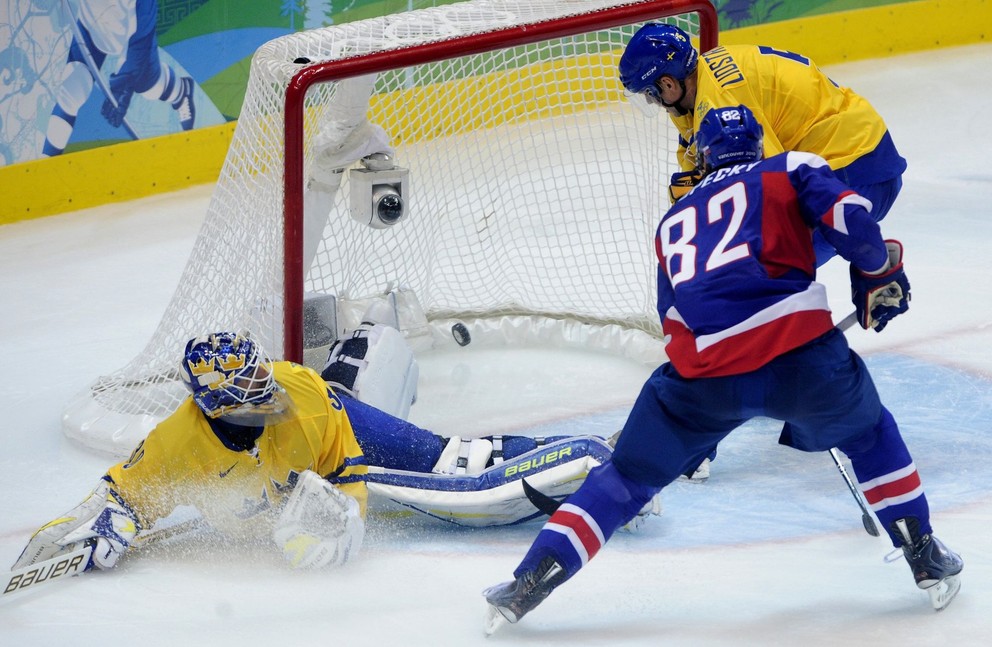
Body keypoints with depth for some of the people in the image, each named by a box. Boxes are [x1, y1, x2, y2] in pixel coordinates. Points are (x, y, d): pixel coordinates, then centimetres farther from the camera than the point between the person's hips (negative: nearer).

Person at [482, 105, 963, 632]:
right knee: (868, 432, 28)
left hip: (703, 372, 2)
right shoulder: (791, 170, 18)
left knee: (629, 476, 18)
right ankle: (927, 560, 29)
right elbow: (849, 218, 0)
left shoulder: (673, 222, 30)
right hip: (800, 353, -2)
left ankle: (531, 579, 10)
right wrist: (881, 275, 17)